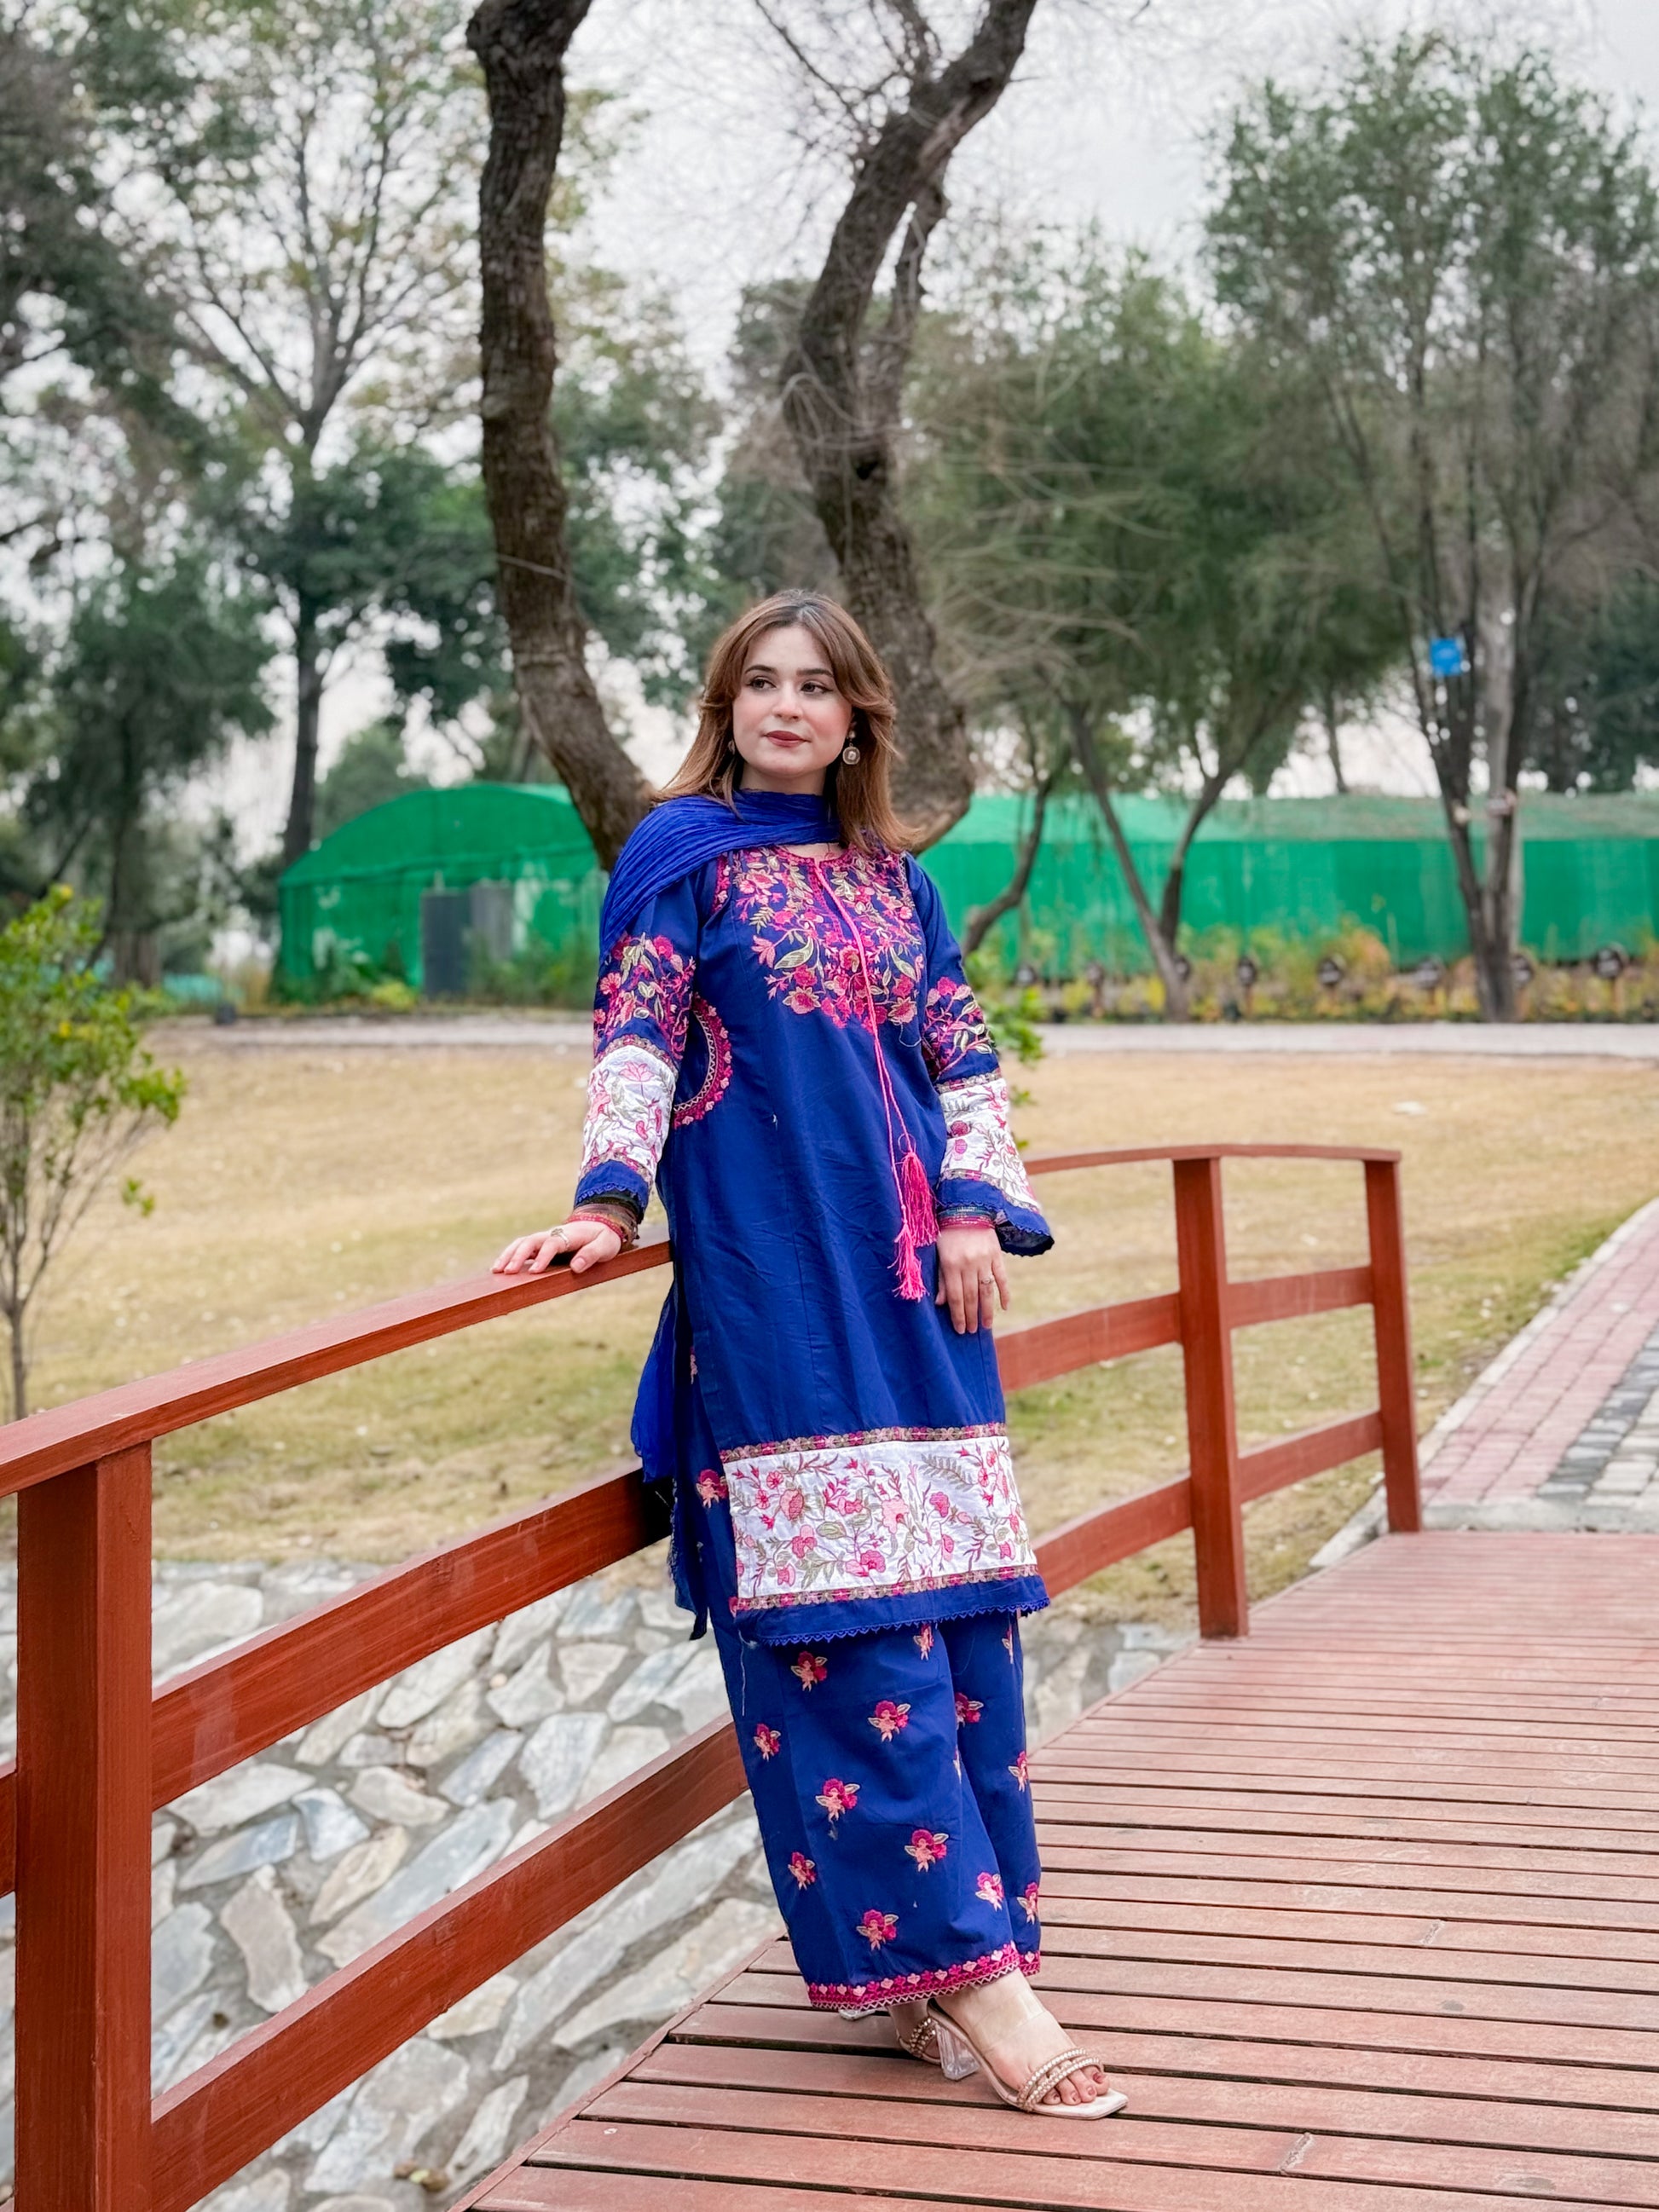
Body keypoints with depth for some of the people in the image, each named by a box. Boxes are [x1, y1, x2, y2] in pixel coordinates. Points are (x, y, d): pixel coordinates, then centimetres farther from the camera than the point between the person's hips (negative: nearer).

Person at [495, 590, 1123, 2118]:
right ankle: (958, 1957, -5)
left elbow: (964, 1055, 15)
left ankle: (930, 1955, 14)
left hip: (914, 1270, 6)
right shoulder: (684, 850, 4)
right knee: (851, 1612, -9)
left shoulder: (890, 874, 17)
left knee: (960, 1595, 4)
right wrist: (608, 1202, -19)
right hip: (773, 1282, -6)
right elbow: (636, 1037, -6)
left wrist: (978, 1208, 1)